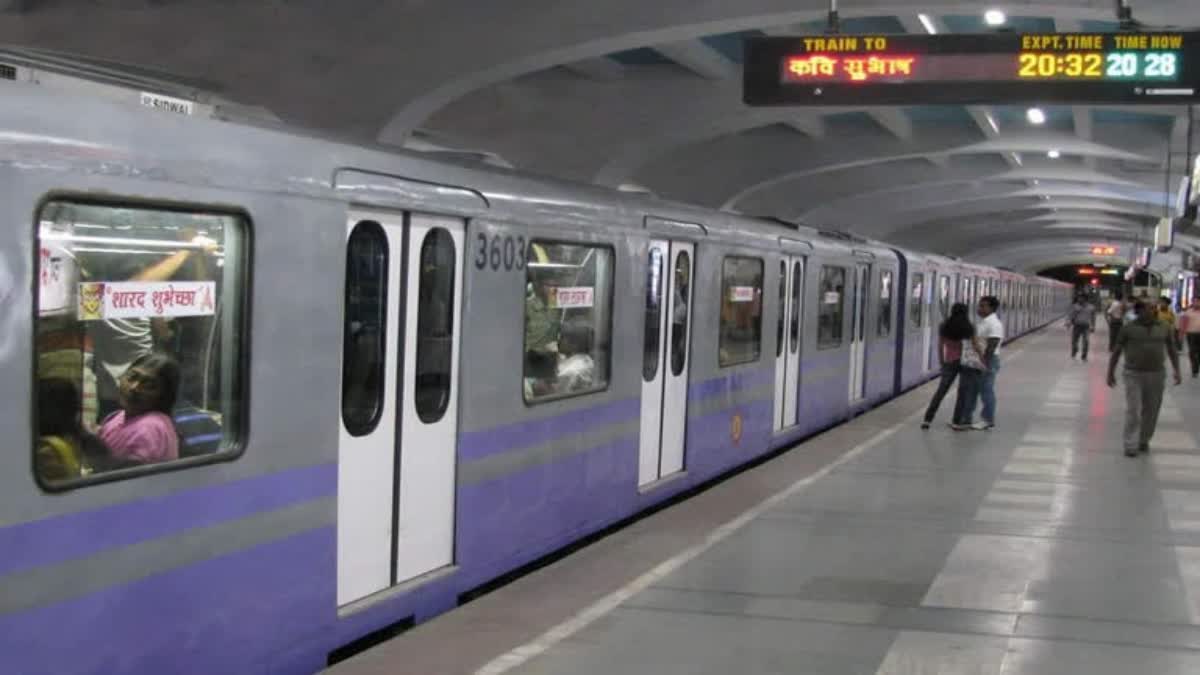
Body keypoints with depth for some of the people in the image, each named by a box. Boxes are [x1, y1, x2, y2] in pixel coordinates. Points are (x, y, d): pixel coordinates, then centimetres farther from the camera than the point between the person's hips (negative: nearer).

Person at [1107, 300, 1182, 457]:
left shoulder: (1163, 328, 4)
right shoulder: (1128, 329, -4)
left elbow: (1172, 351, 11)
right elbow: (1116, 352, 0)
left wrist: (1177, 371, 1)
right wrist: (1110, 373, -2)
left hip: (1156, 375, 3)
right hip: (1133, 375, -3)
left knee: (1151, 412, 8)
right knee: (1133, 411, -8)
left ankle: (1144, 441, 24)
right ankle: (1131, 445, -4)